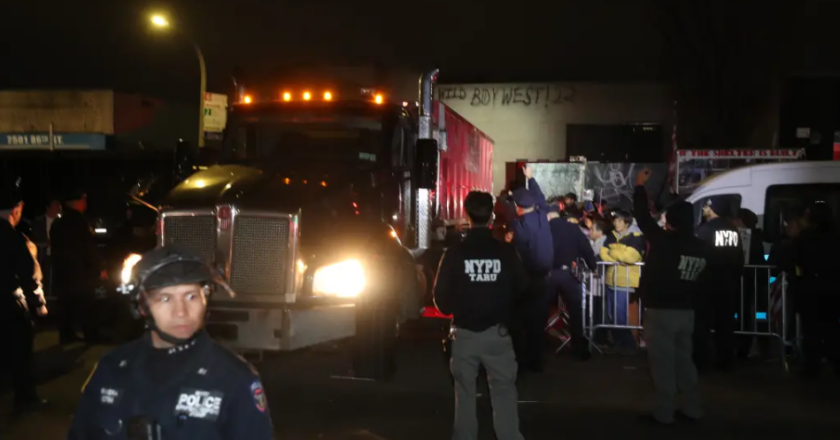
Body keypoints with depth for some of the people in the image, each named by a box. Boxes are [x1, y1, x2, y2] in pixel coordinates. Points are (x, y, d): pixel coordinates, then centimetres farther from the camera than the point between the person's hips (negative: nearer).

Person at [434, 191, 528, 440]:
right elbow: (523, 288, 1)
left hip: (465, 332, 0)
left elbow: (441, 295, -6)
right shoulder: (506, 251, -8)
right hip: (497, 331, 0)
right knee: (504, 391, 7)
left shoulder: (455, 253, -10)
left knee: (465, 392, 13)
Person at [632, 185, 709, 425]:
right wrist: (688, 301, 17)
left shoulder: (663, 240, -15)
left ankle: (664, 412, 3)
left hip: (660, 311, -6)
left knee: (663, 362, -1)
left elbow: (643, 216, -5)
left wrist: (640, 188, 8)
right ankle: (692, 408, 20)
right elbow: (700, 282, 8)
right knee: (684, 360, 16)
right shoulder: (702, 248, 2)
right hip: (686, 312, 6)